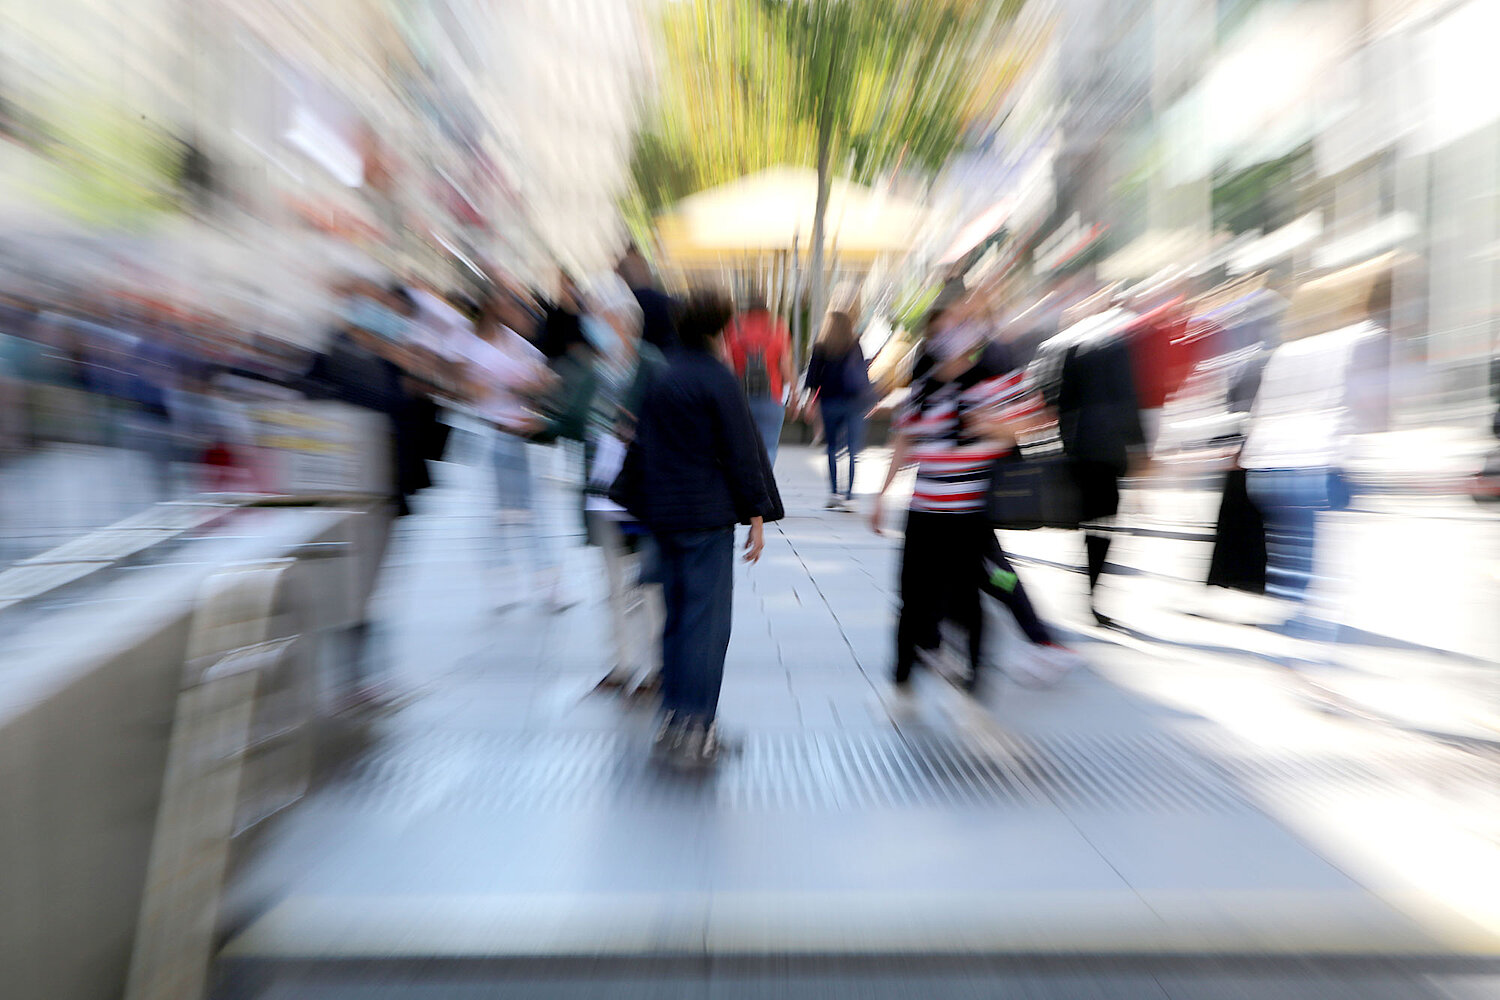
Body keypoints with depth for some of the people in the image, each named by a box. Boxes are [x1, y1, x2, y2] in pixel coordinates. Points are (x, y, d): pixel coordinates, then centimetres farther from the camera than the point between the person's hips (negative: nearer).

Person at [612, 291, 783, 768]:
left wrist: (638, 501, 24)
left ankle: (673, 716, 25)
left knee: (677, 614, 16)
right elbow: (741, 451, -11)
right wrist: (756, 515, -6)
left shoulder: (660, 379, 12)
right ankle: (694, 725, 1)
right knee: (707, 619, -1)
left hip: (663, 514, 7)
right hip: (708, 515, -7)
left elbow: (642, 445, 16)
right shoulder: (718, 379, -9)